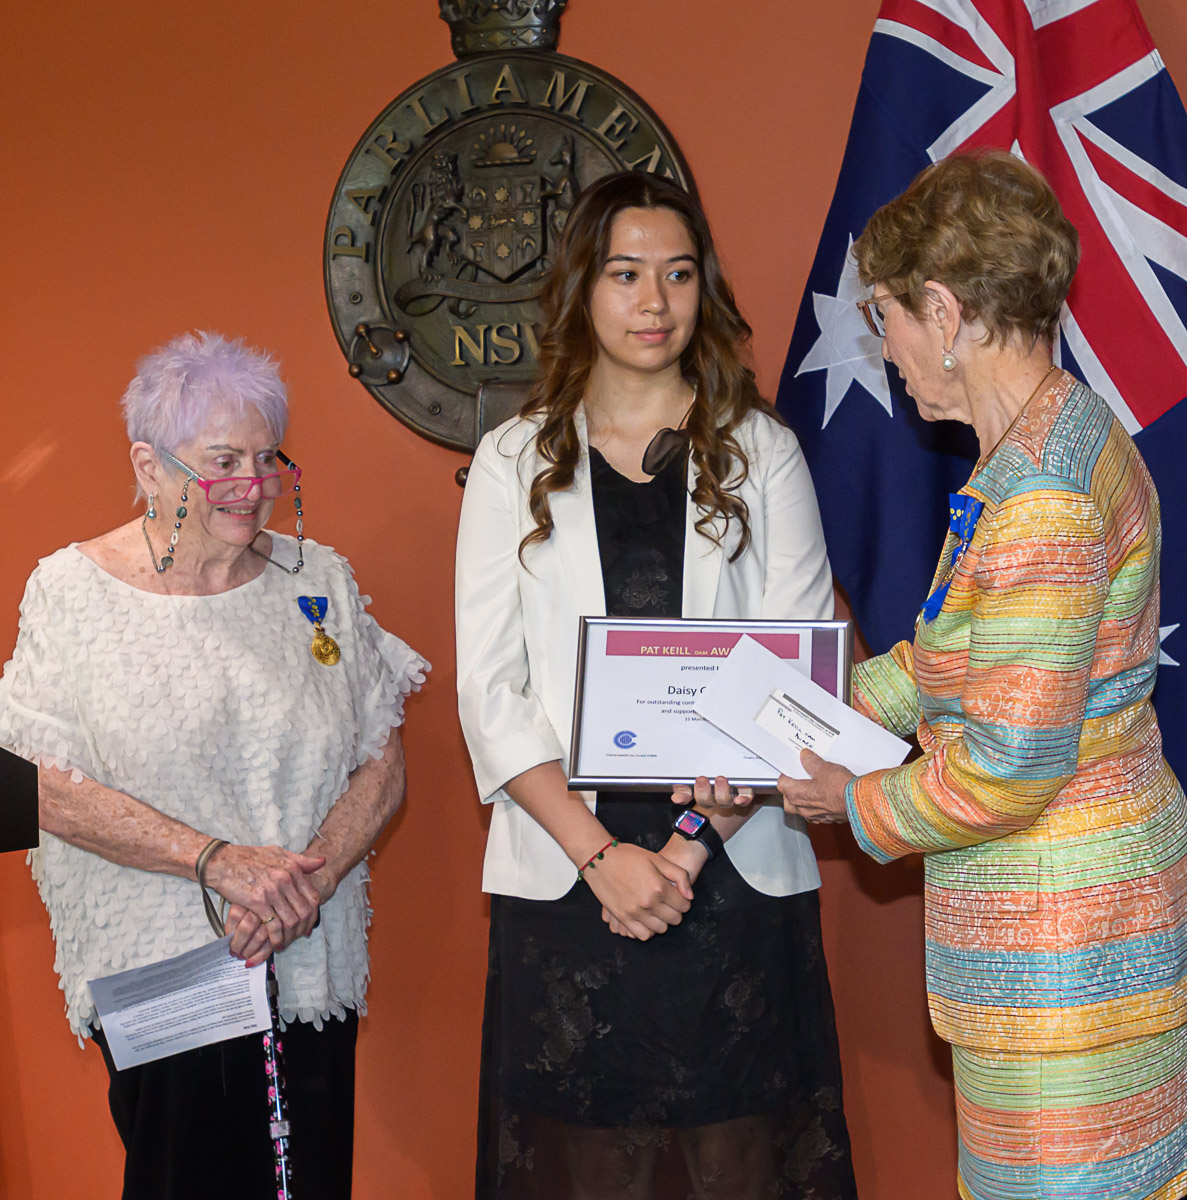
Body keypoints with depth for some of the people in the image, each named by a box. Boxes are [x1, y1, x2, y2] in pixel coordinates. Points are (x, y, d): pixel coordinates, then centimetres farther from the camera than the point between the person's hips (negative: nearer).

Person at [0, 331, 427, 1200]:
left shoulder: (320, 581, 5)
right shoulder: (74, 590, -4)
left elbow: (383, 768, 4)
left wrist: (310, 876, -14)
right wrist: (221, 860, -19)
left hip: (311, 966, 3)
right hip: (156, 975, -2)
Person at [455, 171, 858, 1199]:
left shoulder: (762, 453, 7)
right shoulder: (516, 463, 6)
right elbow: (489, 691, 1)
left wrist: (691, 845, -11)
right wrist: (601, 854, -10)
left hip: (736, 874, 0)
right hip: (567, 875, 0)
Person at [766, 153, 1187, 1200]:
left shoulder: (1042, 486, -22)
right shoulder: (1058, 436, 10)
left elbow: (1010, 763, -24)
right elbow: (967, 648, 20)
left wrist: (859, 803, -7)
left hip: (1063, 917, -10)